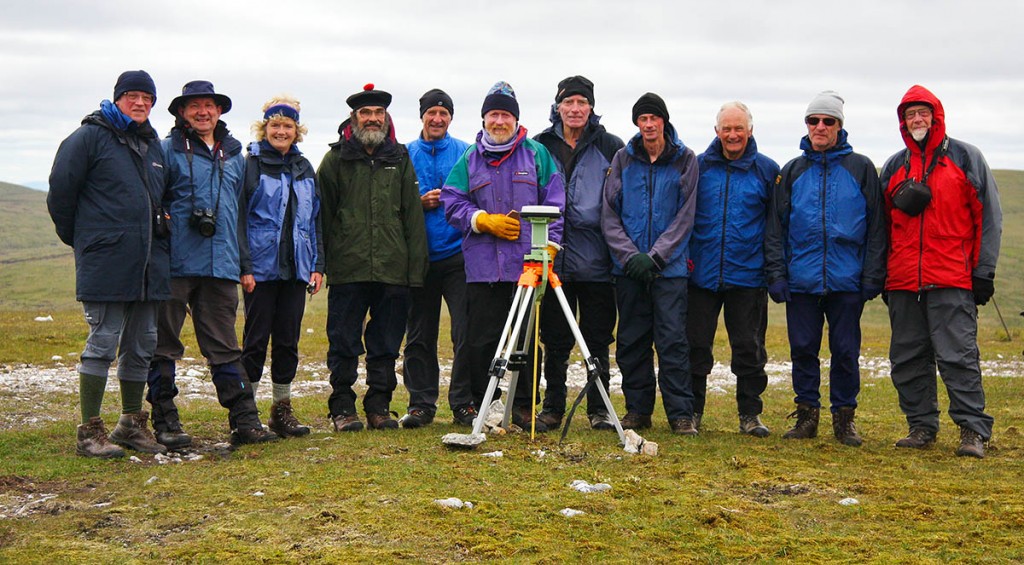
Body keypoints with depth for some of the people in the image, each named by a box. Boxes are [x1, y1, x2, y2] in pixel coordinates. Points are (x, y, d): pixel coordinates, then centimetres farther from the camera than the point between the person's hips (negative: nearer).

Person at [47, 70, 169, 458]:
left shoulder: (153, 144, 17)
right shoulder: (90, 137, -4)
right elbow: (60, 190, -4)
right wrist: (75, 237, 4)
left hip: (149, 263, 7)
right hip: (105, 262, -7)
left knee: (142, 345, 11)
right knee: (103, 342, -6)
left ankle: (132, 424, 22)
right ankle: (89, 432, 0)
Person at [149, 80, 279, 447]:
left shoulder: (234, 155, 17)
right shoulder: (169, 150, 0)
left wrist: (245, 265, 18)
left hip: (221, 265, 4)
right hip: (175, 264, -4)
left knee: (224, 347, 6)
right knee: (164, 344, 2)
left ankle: (244, 420, 6)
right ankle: (165, 422, 9)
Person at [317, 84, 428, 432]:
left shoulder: (400, 159, 13)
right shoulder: (336, 159, 7)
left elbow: (413, 217, 10)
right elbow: (323, 216, 5)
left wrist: (416, 268, 3)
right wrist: (322, 263, -3)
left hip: (393, 269, 2)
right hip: (347, 269, -2)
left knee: (386, 344, 7)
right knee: (344, 342, 2)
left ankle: (379, 406, 16)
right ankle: (342, 407, 10)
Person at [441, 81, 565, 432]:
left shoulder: (536, 154, 9)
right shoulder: (470, 159, 12)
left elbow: (554, 204, 6)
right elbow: (452, 202, 7)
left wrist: (549, 244, -4)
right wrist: (486, 221, -6)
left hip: (528, 264, -1)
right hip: (483, 266, 1)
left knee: (527, 337, 2)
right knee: (482, 339, 1)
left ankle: (524, 406, 14)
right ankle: (481, 406, 12)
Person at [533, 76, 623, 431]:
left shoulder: (610, 147, 5)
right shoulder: (541, 146, 9)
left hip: (597, 260, -1)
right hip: (554, 258, 1)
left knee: (597, 340, 5)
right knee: (556, 340, 5)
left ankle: (599, 409, 14)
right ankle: (553, 408, 15)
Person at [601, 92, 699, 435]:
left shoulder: (685, 160, 3)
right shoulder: (623, 159, 7)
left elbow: (684, 217, -1)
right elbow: (609, 215, 4)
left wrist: (655, 256, -11)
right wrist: (630, 255, -10)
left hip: (669, 266, -2)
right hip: (628, 266, 2)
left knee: (672, 339, -6)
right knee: (631, 340, 6)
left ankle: (681, 413, -2)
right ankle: (638, 409, 16)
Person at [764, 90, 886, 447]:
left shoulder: (861, 168, 6)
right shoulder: (792, 172, 10)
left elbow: (875, 227, 4)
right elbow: (775, 228, 9)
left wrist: (873, 276, -3)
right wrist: (776, 274, -1)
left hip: (847, 281, -1)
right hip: (801, 280, 2)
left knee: (846, 351, 3)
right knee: (803, 349, 5)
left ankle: (844, 417, 14)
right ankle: (807, 414, 16)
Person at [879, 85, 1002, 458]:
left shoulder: (966, 158, 5)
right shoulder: (894, 167, 16)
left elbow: (989, 217, 3)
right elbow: (883, 223, 20)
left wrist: (983, 272, -3)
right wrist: (881, 273, 11)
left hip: (952, 280, -4)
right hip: (903, 282, 5)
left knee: (958, 355, -8)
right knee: (907, 358, 6)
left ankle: (973, 430, -3)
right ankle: (921, 427, 16)